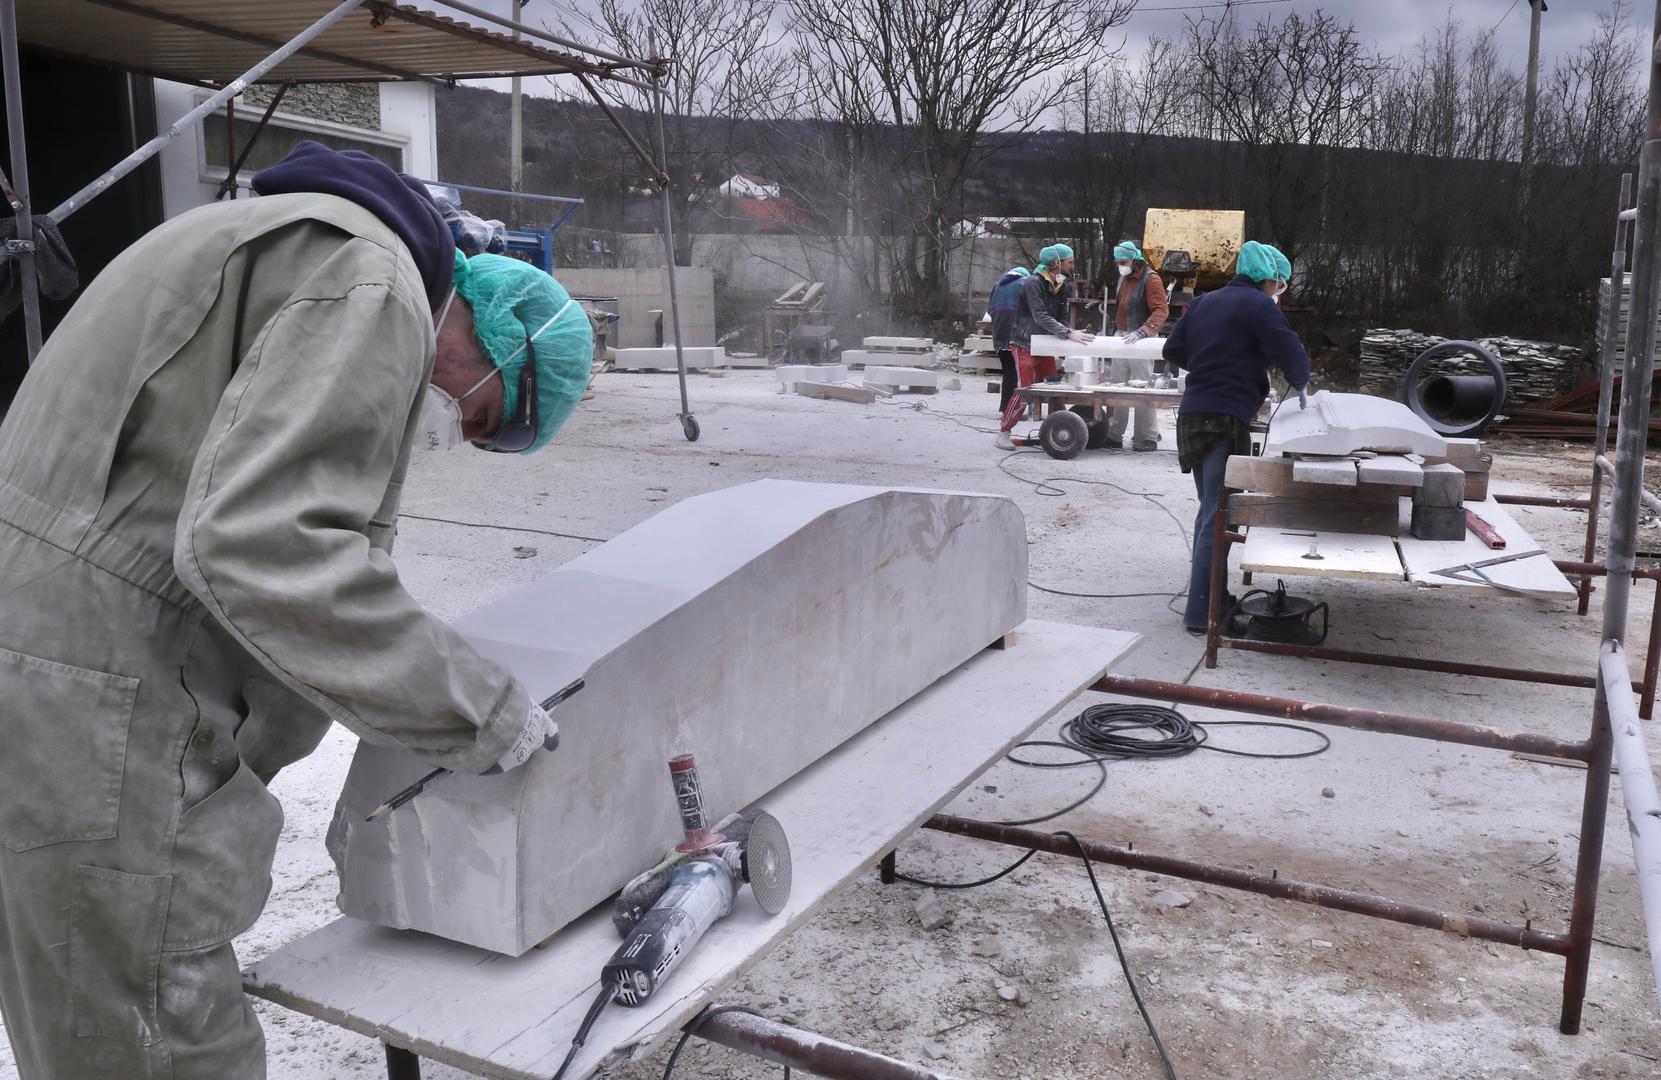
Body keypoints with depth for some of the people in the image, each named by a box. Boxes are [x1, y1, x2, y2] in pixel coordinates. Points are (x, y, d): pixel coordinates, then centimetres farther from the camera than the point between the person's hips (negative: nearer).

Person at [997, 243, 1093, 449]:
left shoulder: (1061, 285, 7)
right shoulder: (1033, 283, -19)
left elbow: (1060, 317, 9)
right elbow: (1040, 317, -29)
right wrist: (1068, 333, -35)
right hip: (1025, 344, -8)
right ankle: (1003, 432, -1)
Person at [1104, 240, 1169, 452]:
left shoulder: (1151, 279, -10)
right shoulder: (1124, 278, 15)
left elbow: (1161, 310, -19)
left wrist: (1141, 332, -31)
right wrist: (1117, 329, 13)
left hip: (1141, 341, -8)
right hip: (1122, 338, 8)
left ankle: (1147, 438, 3)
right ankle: (1114, 436, 13)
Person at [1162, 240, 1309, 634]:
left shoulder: (1204, 302, 17)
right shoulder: (1259, 305, -6)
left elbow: (1173, 349, 17)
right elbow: (1292, 355, -10)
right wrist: (1299, 383, 10)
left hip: (1193, 415, 8)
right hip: (1226, 420, -8)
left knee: (1210, 509, 19)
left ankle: (1203, 593, 26)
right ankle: (1201, 613, -8)